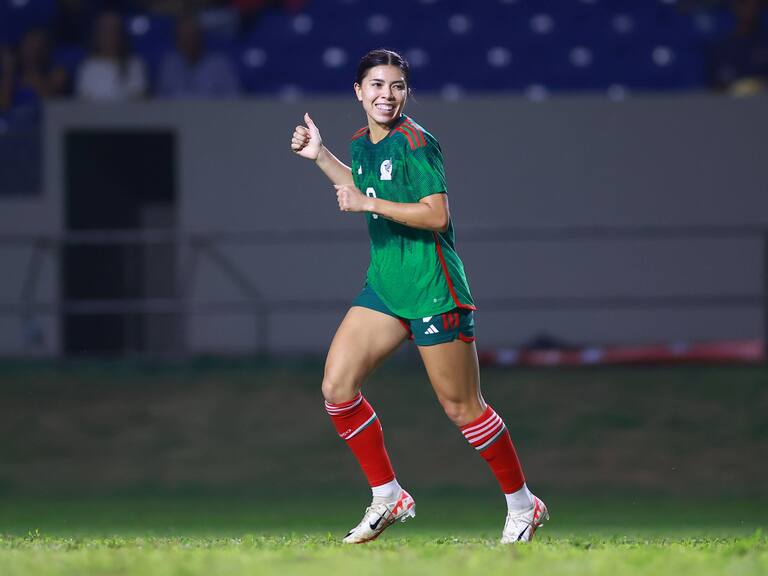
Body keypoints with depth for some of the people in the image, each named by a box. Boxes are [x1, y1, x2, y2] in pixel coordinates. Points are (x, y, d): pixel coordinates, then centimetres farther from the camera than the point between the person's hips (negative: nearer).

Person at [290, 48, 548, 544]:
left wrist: (369, 203, -22)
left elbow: (437, 214, -21)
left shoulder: (415, 142, -15)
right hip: (383, 286, 8)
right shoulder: (361, 144, 9)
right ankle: (388, 497, 7)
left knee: (462, 408, -1)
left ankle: (522, 505, 16)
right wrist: (320, 156, 22)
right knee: (337, 387, -5)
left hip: (432, 290, -8)